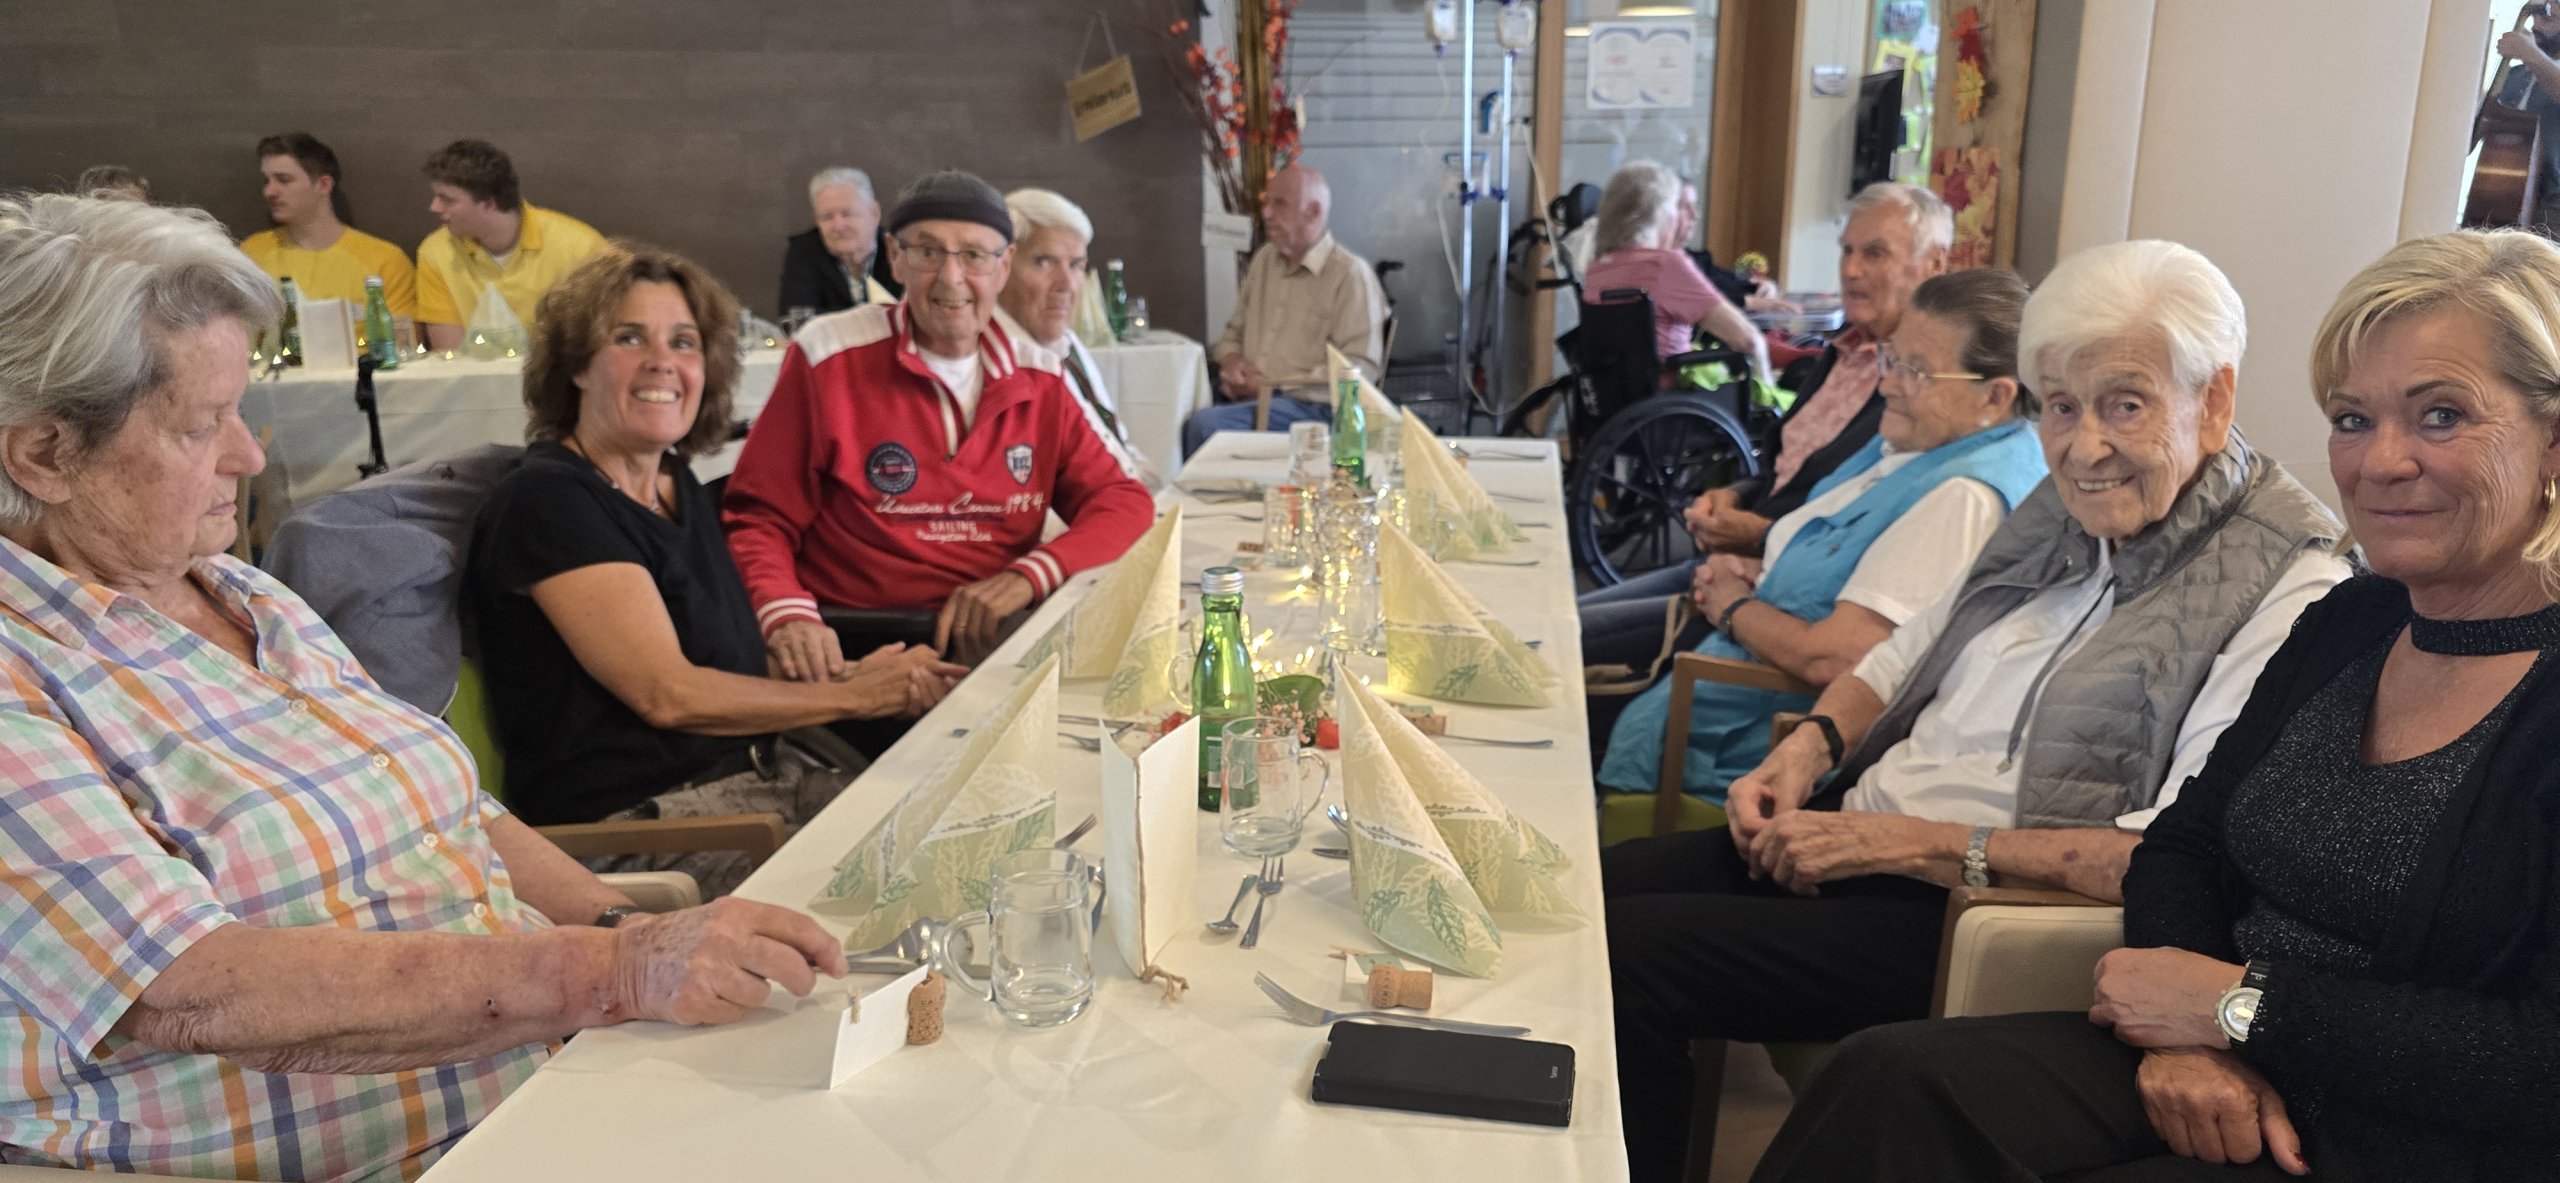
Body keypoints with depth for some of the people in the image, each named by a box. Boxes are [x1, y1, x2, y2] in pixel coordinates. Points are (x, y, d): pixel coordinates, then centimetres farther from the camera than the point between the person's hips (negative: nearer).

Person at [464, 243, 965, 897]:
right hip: (635, 814, -8)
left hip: (765, 770, 8)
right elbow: (667, 694, -16)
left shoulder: (681, 486, 15)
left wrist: (862, 671, 0)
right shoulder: (547, 500, -11)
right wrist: (852, 695, -8)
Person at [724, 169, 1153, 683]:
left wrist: (1031, 575, -11)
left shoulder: (1036, 378, 10)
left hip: (995, 642, 5)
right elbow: (758, 520, -1)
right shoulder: (830, 356, -2)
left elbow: (1124, 502, 8)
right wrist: (787, 615, -23)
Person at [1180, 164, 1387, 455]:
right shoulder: (1264, 259, 18)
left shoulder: (1351, 274, -5)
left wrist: (1275, 384, -13)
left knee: (1205, 425, -31)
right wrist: (1231, 361, 3)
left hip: (1310, 406, -6)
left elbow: (1359, 369, -11)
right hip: (1247, 397, 6)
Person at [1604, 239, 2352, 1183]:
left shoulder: (2288, 590, -14)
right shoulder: (2067, 507, 10)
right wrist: (1809, 747, 1)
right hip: (1856, 833, 8)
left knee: (1624, 959, -19)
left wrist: (1916, 845, -22)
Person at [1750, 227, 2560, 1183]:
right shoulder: (2349, 624, 9)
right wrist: (2186, 1030, -8)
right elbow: (2181, 844, 11)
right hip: (2221, 1088, 6)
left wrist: (2240, 1004, -14)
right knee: (1894, 1079, -21)